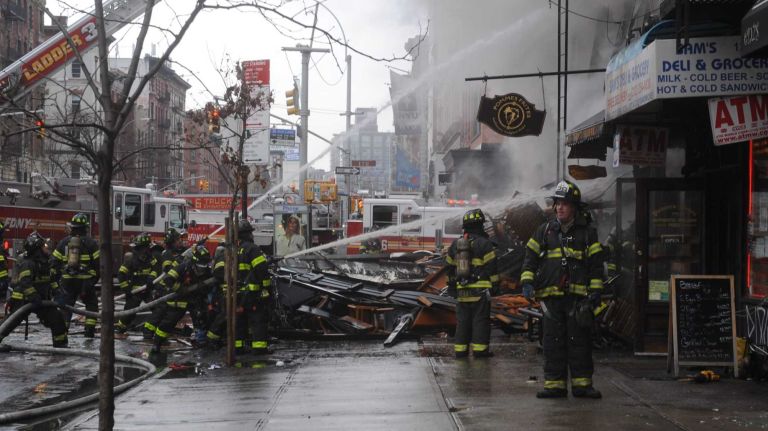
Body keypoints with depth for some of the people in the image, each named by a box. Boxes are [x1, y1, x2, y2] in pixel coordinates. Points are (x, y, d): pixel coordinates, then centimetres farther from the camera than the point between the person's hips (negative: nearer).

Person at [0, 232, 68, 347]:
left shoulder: (45, 262, 8)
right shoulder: (26, 264, -19)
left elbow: (51, 279, 18)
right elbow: (25, 283, -30)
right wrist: (34, 297, -36)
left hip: (41, 299, 8)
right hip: (23, 300, -8)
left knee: (57, 318, 1)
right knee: (11, 322, -10)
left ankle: (60, 343, 9)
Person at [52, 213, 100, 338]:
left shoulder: (64, 242, 7)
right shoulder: (91, 243, -2)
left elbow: (55, 262, 7)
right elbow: (98, 263, -5)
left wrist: (57, 277, 16)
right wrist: (95, 278, 6)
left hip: (67, 281, 2)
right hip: (85, 281, -2)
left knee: (65, 306, 9)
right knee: (91, 304, 13)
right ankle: (89, 331, 5)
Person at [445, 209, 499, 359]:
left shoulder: (455, 244, 10)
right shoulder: (484, 243, -8)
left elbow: (450, 267, 18)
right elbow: (491, 266, -9)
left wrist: (452, 285, 27)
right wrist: (494, 284, 0)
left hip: (461, 290, 5)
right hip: (480, 290, -5)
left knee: (462, 321, 10)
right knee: (480, 320, -1)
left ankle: (460, 350, 11)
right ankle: (480, 350, -2)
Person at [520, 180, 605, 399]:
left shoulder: (587, 233, 7)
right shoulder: (544, 231, 12)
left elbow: (596, 265, 6)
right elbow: (530, 258, 12)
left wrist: (595, 291, -2)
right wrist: (527, 281, -3)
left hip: (578, 297, -2)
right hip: (551, 297, 2)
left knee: (580, 340, 0)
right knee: (553, 342, 3)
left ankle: (582, 383, 6)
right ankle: (555, 384, 7)